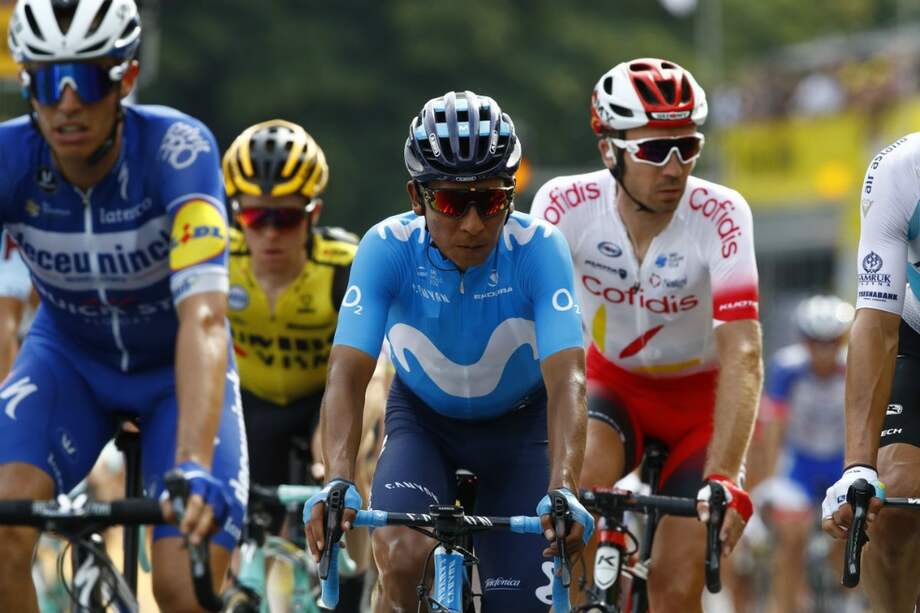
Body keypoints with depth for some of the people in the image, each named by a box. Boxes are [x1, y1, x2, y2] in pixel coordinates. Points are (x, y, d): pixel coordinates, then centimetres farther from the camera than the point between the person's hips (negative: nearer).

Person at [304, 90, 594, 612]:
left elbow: (567, 379, -38)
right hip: (423, 420, 0)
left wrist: (563, 491, -53)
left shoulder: (539, 248, -29)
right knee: (401, 558, -28)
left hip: (517, 427, 0)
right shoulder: (388, 248, -27)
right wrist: (338, 483, -51)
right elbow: (347, 375, -34)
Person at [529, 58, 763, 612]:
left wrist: (724, 480, -46)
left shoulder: (720, 215, -27)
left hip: (700, 397, -1)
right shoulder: (566, 204, -23)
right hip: (613, 383, 1)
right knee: (583, 474, -34)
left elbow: (742, 354, -34)